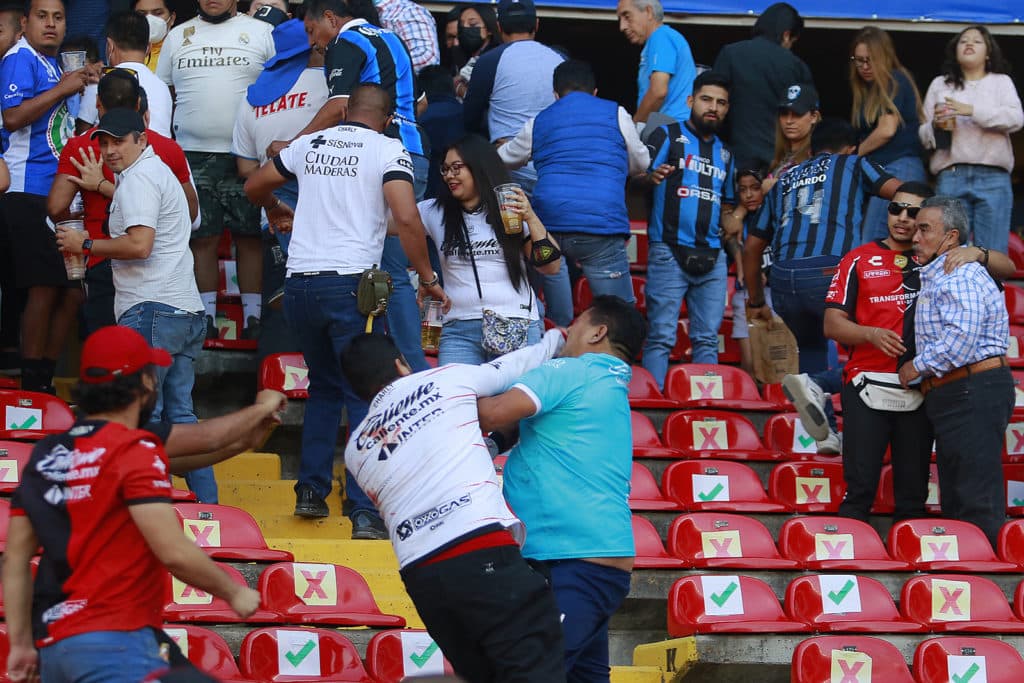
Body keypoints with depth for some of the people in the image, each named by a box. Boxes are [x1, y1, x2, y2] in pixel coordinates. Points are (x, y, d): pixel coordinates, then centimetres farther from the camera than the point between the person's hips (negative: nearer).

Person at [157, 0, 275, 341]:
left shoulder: (262, 33, 6)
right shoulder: (178, 37, 14)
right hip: (192, 156, 2)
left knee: (250, 236, -2)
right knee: (202, 238, 2)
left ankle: (253, 318, 2)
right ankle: (205, 319, 7)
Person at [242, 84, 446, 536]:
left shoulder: (310, 144, 14)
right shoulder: (388, 151, 0)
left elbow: (254, 186, 28)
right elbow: (406, 218, -14)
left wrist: (273, 209, 50)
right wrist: (428, 278, -4)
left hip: (299, 285, 5)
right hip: (350, 282, -5)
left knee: (324, 387, 23)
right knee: (365, 396, -3)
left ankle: (311, 490, 17)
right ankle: (365, 511, -11)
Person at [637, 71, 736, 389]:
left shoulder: (724, 153, 22)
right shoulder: (668, 136, 5)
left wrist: (732, 222, 6)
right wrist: (652, 176, -32)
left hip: (712, 256, 6)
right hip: (670, 252, -6)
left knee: (707, 338, 5)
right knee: (661, 336, -9)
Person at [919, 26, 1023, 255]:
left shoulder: (1001, 82, 16)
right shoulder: (940, 85, 20)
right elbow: (922, 135, 18)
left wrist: (972, 110, -13)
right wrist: (935, 126, -5)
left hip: (993, 178, -1)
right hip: (951, 176, 1)